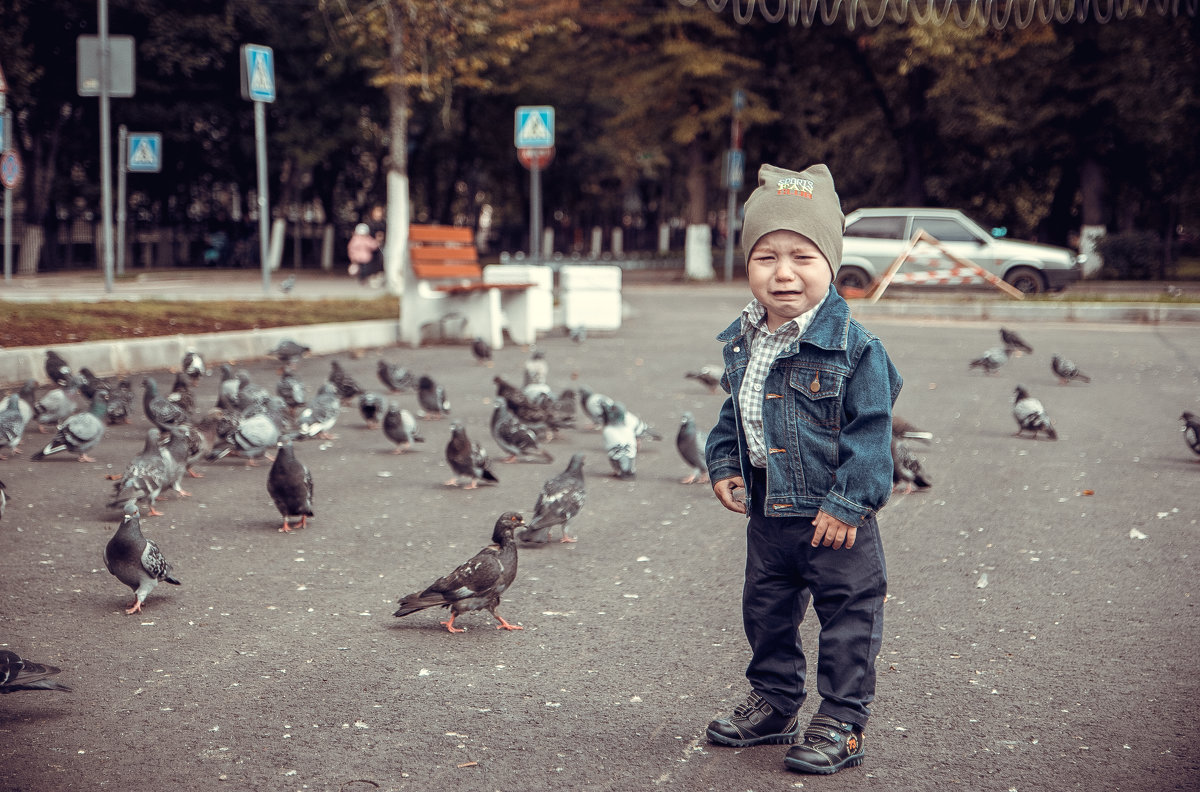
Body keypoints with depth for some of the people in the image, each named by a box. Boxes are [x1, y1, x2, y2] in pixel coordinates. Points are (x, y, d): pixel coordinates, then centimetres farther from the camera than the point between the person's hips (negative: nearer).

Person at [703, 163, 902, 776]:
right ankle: (773, 703, 36)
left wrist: (848, 502, -17)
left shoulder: (852, 347, -16)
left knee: (846, 616, 3)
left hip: (833, 516, -6)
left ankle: (842, 723, 16)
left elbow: (870, 430, -15)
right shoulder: (741, 342, 3)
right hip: (767, 513, 6)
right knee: (765, 611, 18)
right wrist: (723, 466, 5)